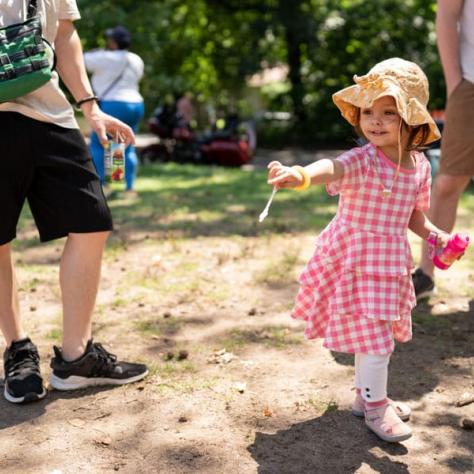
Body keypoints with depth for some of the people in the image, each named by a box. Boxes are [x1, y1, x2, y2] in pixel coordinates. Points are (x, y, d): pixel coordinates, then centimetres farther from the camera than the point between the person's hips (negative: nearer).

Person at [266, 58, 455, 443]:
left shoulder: (419, 166, 1)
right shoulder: (361, 160, -19)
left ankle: (368, 394, 37)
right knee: (373, 334, -3)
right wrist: (301, 175, -64)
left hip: (391, 263, 6)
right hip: (354, 260, -6)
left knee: (373, 332, 19)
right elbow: (333, 168, -44)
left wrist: (432, 234, -2)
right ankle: (375, 406, 16)